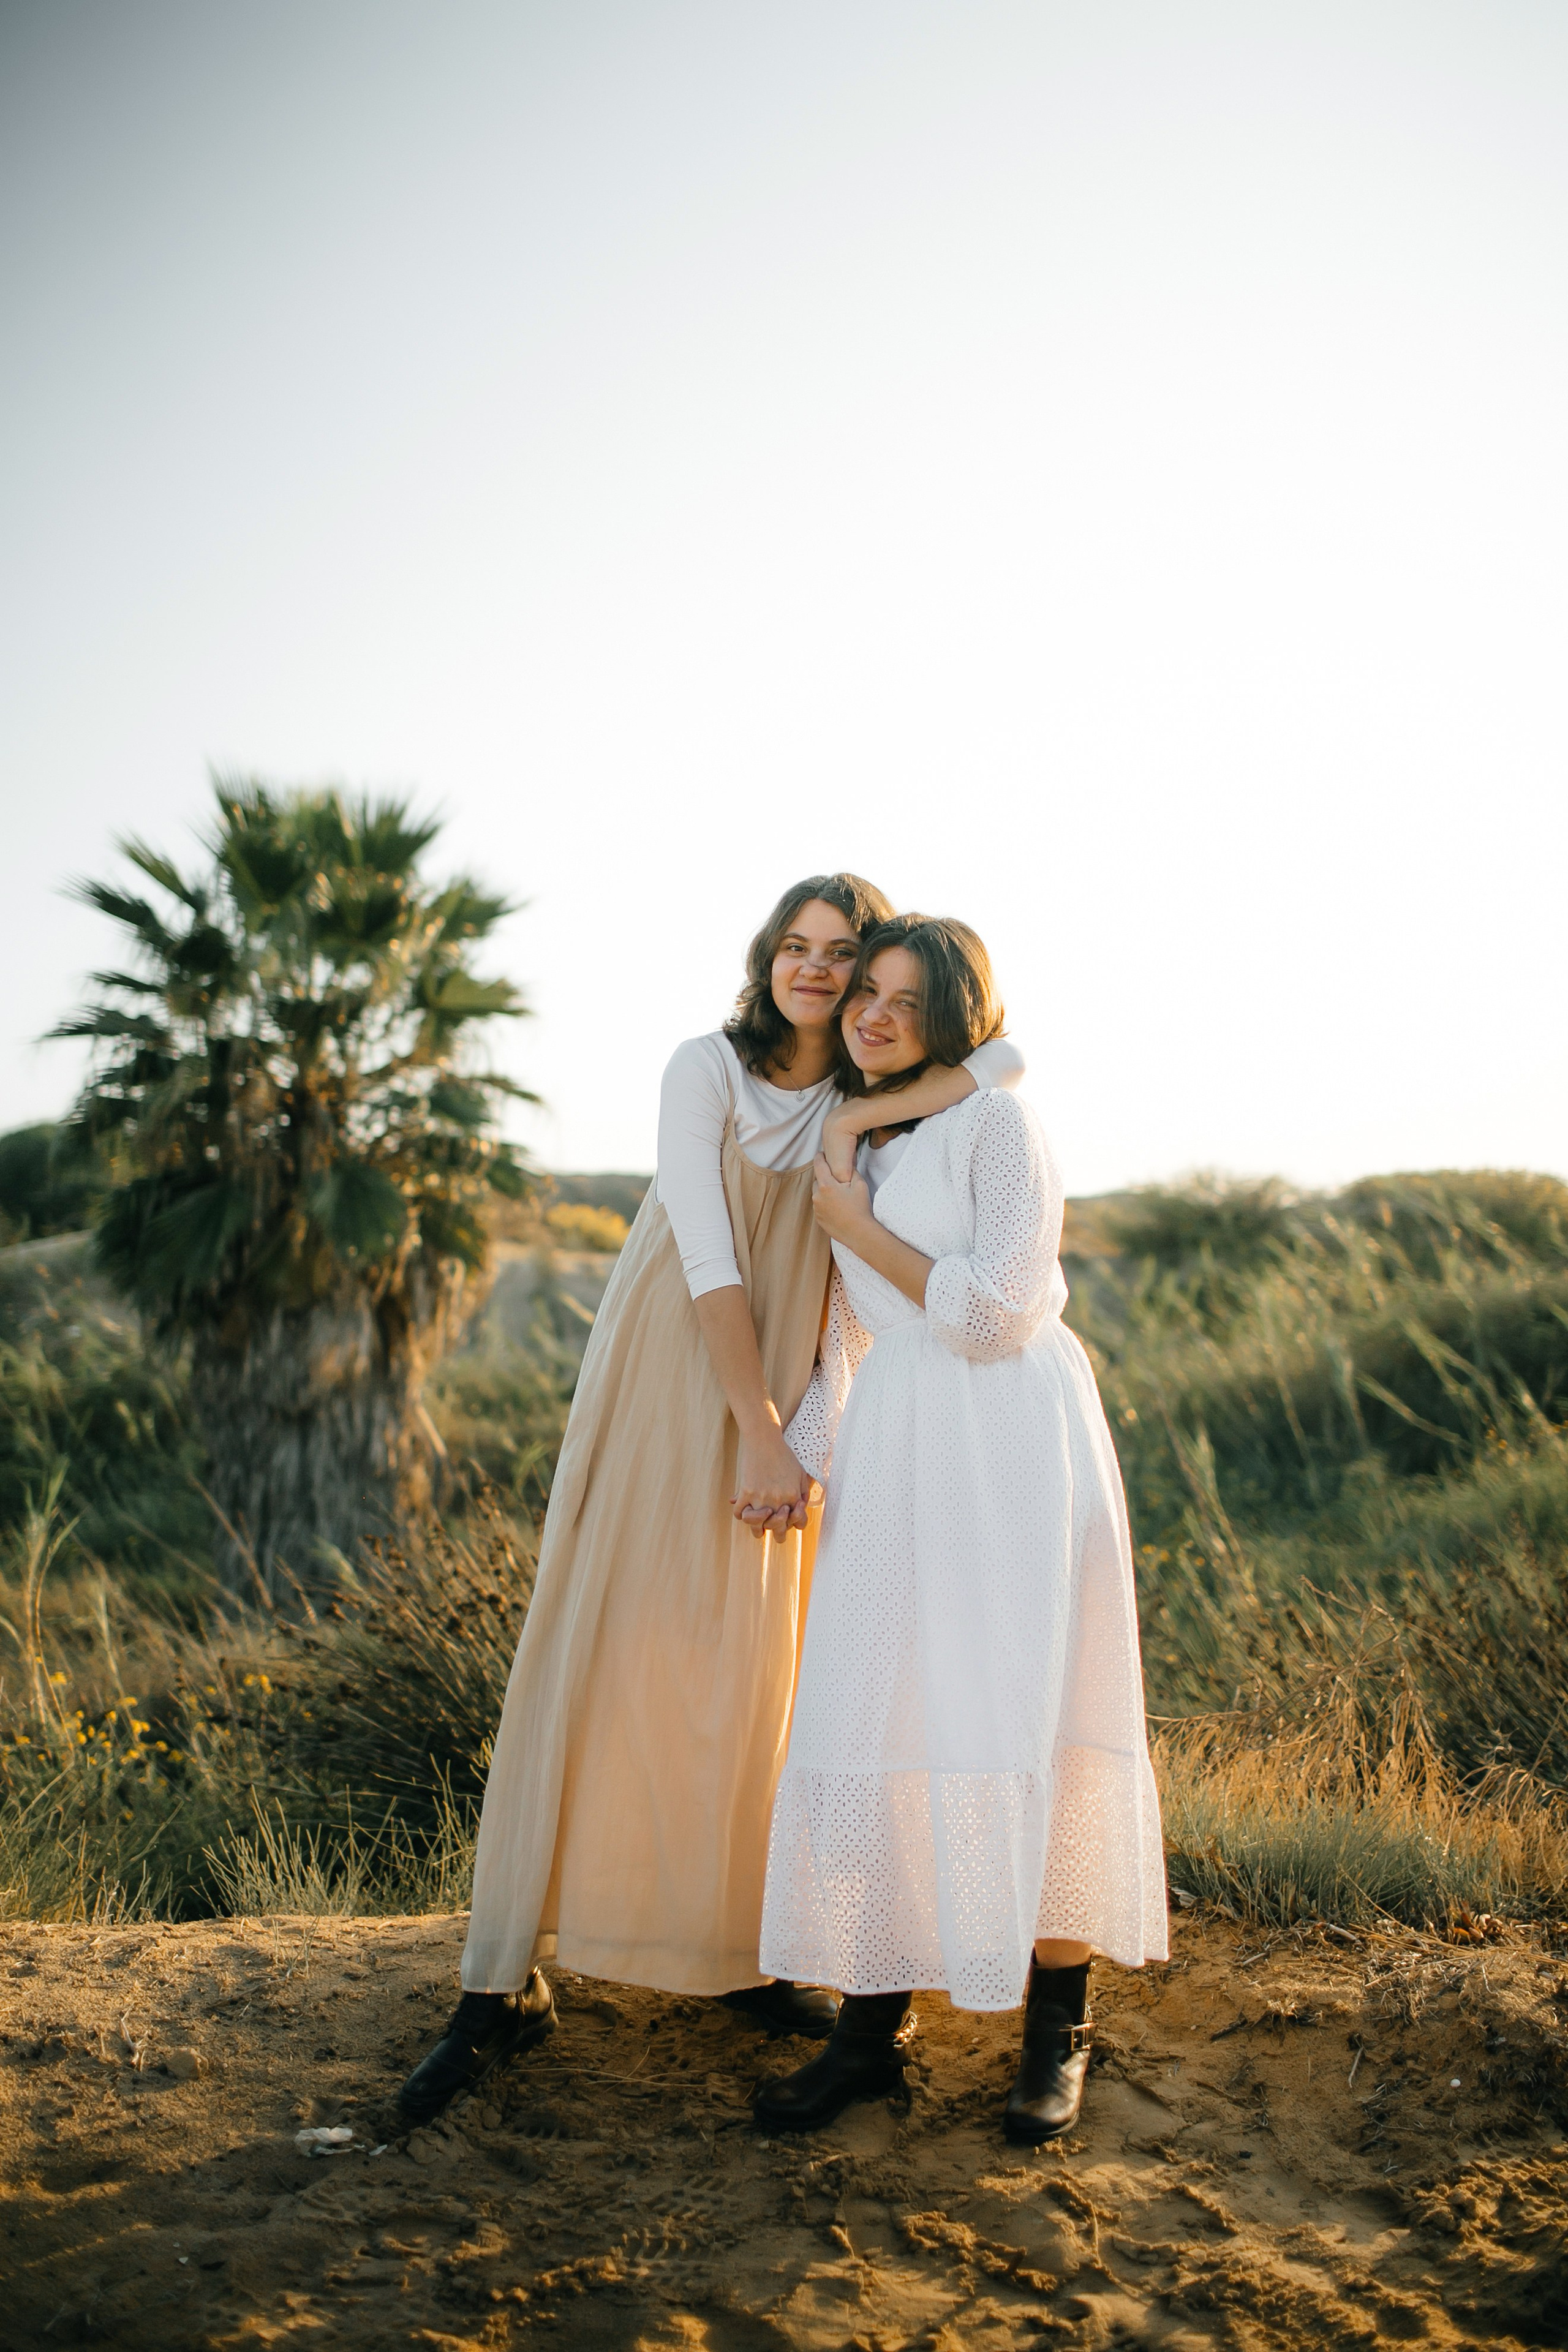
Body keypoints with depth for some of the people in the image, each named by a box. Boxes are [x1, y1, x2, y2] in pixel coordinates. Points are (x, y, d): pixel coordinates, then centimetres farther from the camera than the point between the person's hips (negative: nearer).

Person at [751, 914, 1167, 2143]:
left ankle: (1058, 2031, 13)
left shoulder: (999, 1123, -5)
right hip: (894, 1463, 6)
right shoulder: (849, 1147, 15)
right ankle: (873, 2030, 13)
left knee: (1032, 1734, -3)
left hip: (1015, 1443, -6)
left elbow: (1002, 1313, -14)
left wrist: (861, 1231, -7)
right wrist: (797, 1462, 9)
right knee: (873, 1726, 2)